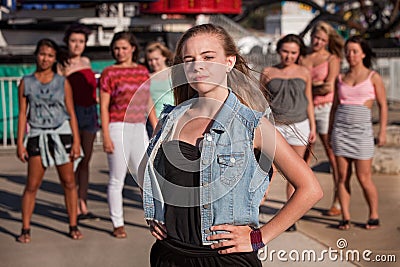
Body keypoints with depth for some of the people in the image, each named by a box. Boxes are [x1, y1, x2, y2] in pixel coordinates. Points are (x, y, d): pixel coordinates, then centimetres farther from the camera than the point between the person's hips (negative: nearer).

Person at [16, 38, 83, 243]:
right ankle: (25, 229, 7)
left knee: (68, 182, 4)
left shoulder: (62, 82, 4)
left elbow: (71, 113, 5)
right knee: (32, 185, -3)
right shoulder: (26, 83, 4)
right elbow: (22, 114, 4)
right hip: (37, 135, 0)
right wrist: (20, 143, -1)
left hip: (62, 134, 1)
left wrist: (76, 141, -1)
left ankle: (73, 226, 14)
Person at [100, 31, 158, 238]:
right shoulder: (109, 73, -3)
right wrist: (106, 136, -12)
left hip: (139, 130, 4)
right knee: (117, 179, 2)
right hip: (118, 129, -4)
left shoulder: (142, 71, 10)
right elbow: (103, 107, -6)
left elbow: (148, 103, 16)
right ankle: (118, 224, 12)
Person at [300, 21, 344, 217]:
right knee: (304, 156, 5)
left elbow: (329, 88, -8)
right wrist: (317, 85, -7)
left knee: (333, 156, -4)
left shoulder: (332, 59, 3)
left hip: (325, 108, -4)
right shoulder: (302, 59, 13)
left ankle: (338, 202, 1)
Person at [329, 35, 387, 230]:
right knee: (343, 176, 2)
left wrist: (382, 132, -3)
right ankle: (345, 217, 9)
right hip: (341, 128, 3)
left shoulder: (373, 77, 3)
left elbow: (383, 105, 3)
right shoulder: (341, 79, 12)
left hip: (362, 129, -3)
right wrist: (330, 131, 14)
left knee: (364, 178, -3)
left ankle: (374, 216, 14)